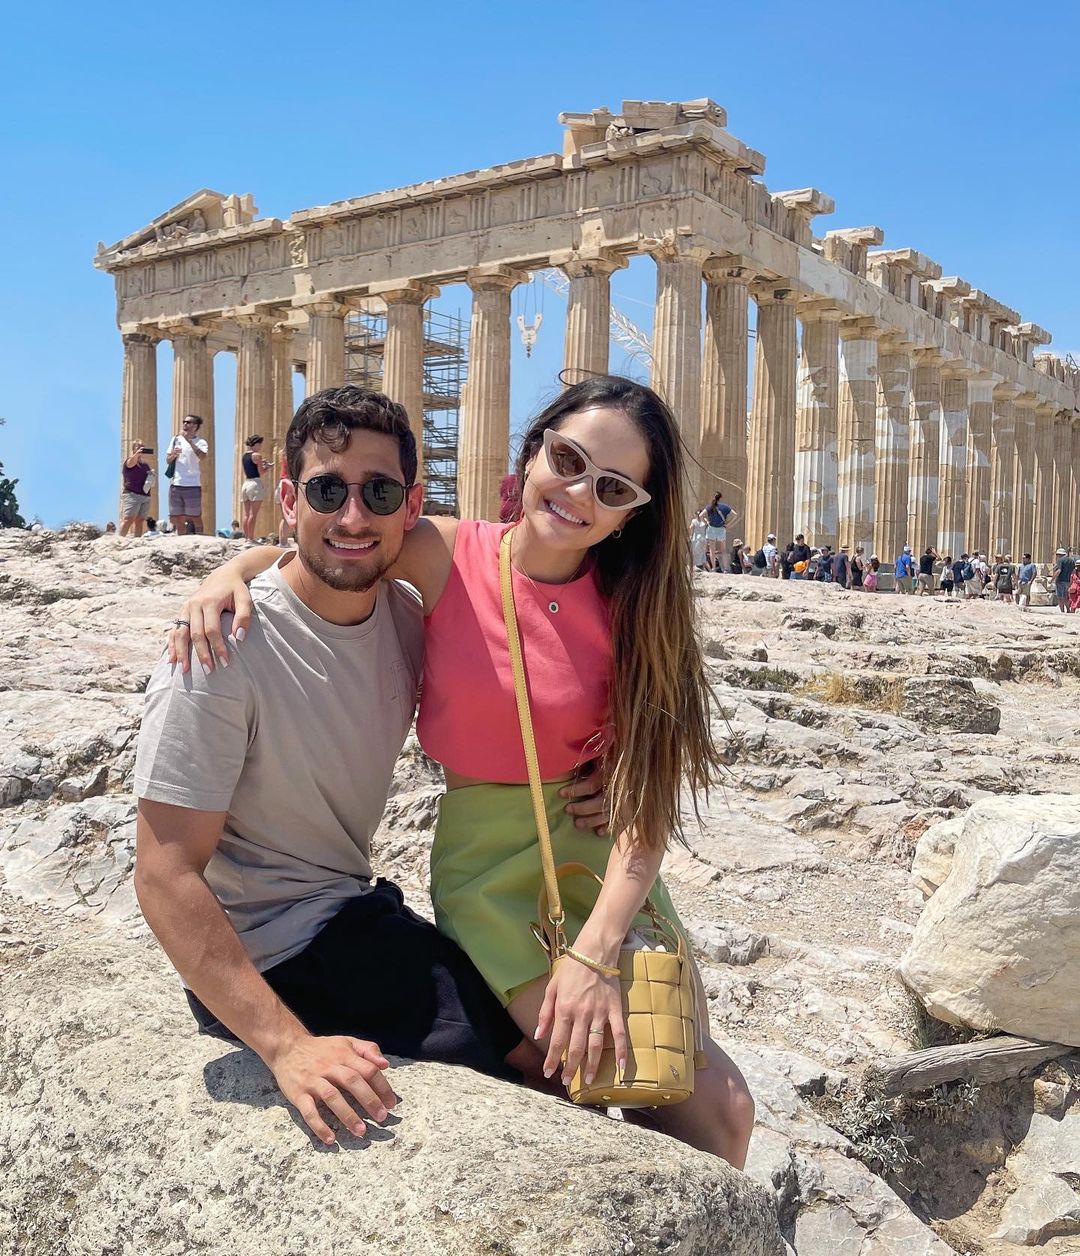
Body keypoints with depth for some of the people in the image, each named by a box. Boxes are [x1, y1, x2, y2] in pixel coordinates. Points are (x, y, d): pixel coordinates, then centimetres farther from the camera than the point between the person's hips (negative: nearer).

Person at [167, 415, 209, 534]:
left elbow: (202, 456, -20)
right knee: (178, 518, 7)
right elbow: (168, 460, 17)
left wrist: (189, 441, -23)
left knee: (196, 517, -2)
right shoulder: (176, 439, 15)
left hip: (193, 485, -4)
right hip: (175, 484, 5)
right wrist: (173, 455, -5)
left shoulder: (200, 442, 1)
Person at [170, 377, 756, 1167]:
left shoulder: (631, 607, -7)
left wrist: (595, 953, -22)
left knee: (723, 1108, 0)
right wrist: (229, 573, -16)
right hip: (487, 856, -2)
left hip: (604, 856, 2)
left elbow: (646, 799, -13)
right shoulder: (445, 555, -10)